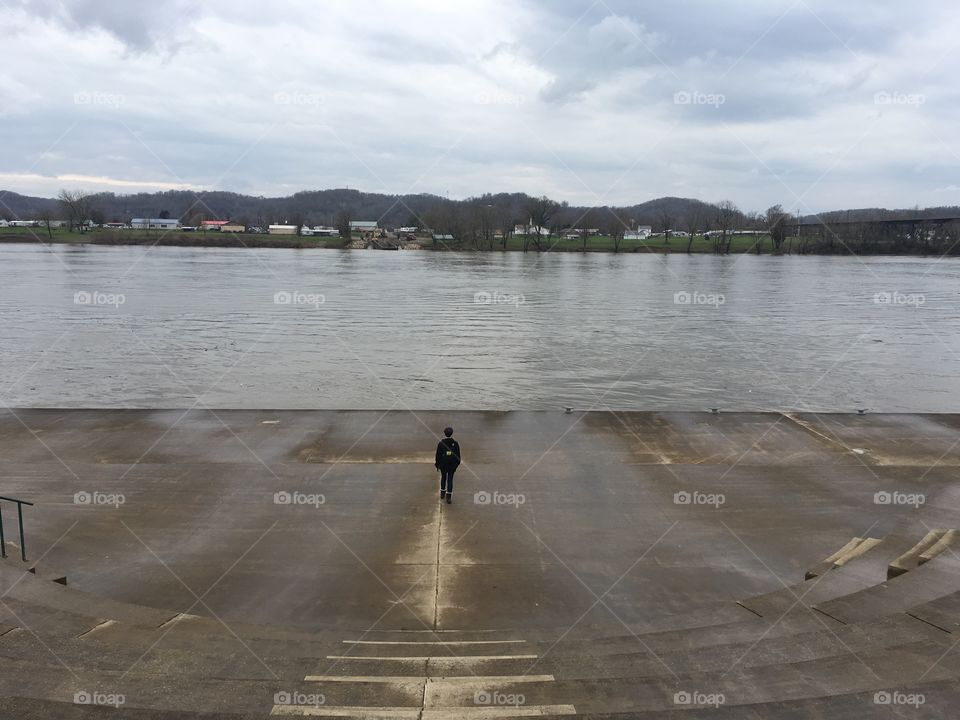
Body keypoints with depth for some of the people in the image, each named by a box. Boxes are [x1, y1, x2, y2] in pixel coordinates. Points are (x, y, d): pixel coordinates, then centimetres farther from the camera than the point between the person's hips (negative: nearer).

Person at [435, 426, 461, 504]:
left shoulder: (441, 443, -12)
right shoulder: (455, 443, -9)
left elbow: (438, 455, -6)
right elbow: (458, 455, -2)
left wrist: (437, 464, 6)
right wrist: (457, 463, 12)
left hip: (443, 465, 0)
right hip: (452, 465, 0)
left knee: (443, 477, 21)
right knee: (450, 479, 5)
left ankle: (442, 493, 34)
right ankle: (449, 497, 0)